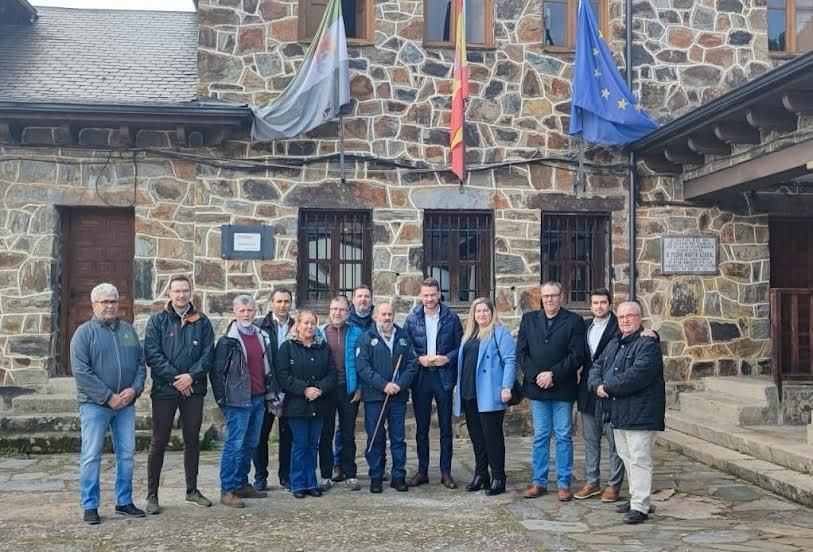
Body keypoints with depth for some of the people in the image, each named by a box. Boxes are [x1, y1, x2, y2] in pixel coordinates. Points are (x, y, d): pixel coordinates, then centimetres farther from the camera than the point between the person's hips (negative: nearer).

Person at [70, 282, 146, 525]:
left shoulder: (128, 330, 11)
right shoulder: (84, 332, -3)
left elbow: (140, 363, 11)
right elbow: (81, 371, -11)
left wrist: (134, 389, -8)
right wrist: (108, 397, -15)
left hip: (126, 403, 5)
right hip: (95, 404, -5)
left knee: (126, 454, 9)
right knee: (91, 456, -1)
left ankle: (124, 501, 20)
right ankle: (90, 507, 8)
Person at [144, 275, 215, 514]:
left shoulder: (201, 321, 6)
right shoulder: (157, 321, 0)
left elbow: (208, 353, 1)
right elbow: (152, 353, -8)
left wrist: (191, 376, -13)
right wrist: (174, 378, -15)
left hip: (193, 389, 3)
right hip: (164, 389, -3)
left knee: (192, 440, 11)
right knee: (159, 442, 2)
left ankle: (192, 490, 23)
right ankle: (152, 495, 9)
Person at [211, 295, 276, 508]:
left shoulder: (262, 337, 13)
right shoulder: (228, 340, -7)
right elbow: (216, 371, -7)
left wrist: (271, 394, 14)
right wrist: (222, 399, -10)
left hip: (258, 398, 7)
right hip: (239, 401, -7)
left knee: (251, 444, 13)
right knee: (234, 444, -6)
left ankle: (242, 484, 24)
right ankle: (227, 490, -1)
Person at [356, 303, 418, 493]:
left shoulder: (403, 337, 10)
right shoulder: (367, 338, 1)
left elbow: (412, 364, 5)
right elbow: (362, 366, -9)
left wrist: (400, 384, -11)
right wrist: (383, 385, -16)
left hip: (399, 396, 2)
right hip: (374, 397, -2)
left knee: (398, 438, 7)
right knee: (375, 438, 5)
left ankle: (399, 476, 16)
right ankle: (376, 477, 14)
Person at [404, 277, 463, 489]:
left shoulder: (451, 318, 0)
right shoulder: (412, 319, 2)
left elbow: (460, 346, 1)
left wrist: (447, 358, -14)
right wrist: (419, 359, -12)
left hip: (444, 377, -1)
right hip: (420, 378, 1)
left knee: (446, 427, 5)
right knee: (422, 428, 9)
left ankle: (446, 472, 14)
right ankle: (422, 471, 18)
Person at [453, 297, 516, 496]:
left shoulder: (500, 332, -4)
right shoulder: (469, 335, 18)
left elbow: (510, 360, -11)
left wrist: (506, 386, -19)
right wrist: (458, 385, 19)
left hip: (489, 395, -7)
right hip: (469, 394, 7)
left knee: (493, 436, -3)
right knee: (476, 436, 12)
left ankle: (498, 479, 4)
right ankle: (480, 475, 20)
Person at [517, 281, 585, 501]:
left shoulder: (574, 321, -1)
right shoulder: (529, 319, 9)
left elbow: (577, 356, -8)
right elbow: (521, 352, 4)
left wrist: (553, 374, -15)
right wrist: (535, 376, -9)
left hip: (563, 389, -2)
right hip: (537, 387, 3)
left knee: (564, 437, 4)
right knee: (540, 436, 9)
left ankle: (564, 484, 11)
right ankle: (539, 482, 16)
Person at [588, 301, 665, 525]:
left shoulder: (648, 344, -12)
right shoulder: (614, 344, 18)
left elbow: (637, 374, -23)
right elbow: (597, 367, 16)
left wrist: (608, 387, -16)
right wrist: (597, 384, -7)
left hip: (640, 413, -9)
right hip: (618, 412, 9)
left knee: (639, 459, -6)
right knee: (626, 456, 16)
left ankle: (640, 506, -3)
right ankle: (636, 497, 27)